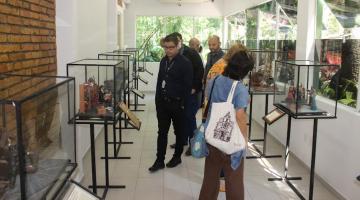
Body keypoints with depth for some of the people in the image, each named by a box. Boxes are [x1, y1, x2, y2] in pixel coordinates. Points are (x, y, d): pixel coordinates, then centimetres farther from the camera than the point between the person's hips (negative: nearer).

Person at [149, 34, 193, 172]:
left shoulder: (185, 63, -13)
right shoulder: (163, 61, 8)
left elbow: (188, 86, -14)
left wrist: (182, 103, -15)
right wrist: (157, 100, 9)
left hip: (177, 103, -6)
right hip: (163, 102, 6)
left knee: (179, 131, 12)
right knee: (162, 132, 8)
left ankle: (177, 157, 28)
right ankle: (159, 161, 15)